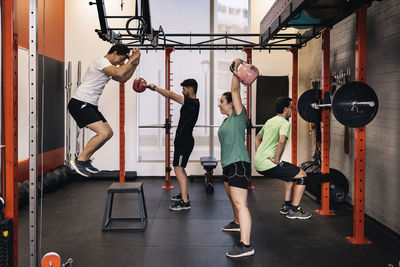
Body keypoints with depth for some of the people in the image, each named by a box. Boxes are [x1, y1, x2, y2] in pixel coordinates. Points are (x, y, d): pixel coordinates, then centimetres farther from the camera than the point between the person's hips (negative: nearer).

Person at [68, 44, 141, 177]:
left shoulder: (109, 67, 20)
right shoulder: (100, 61, -13)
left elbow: (123, 78, 23)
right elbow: (120, 73, -27)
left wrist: (134, 63, 13)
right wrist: (132, 59, -14)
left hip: (90, 105, 11)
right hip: (79, 104, -11)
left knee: (108, 133, 11)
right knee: (104, 133, -20)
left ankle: (85, 160, 18)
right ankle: (79, 161, -8)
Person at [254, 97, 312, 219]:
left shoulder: (270, 121, 19)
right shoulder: (284, 123, -9)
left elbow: (258, 138, 31)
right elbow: (282, 141, -29)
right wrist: (276, 159, -19)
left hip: (258, 163, 9)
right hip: (268, 164, -9)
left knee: (291, 173, 29)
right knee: (302, 175, 1)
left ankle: (286, 206, 30)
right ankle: (294, 211, 3)